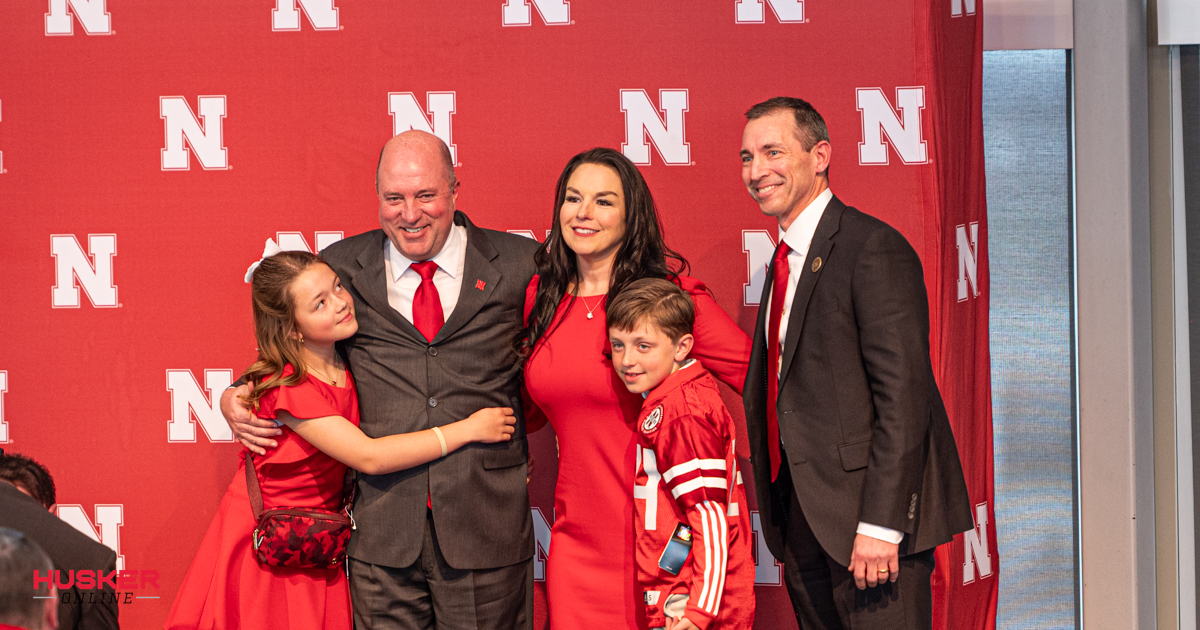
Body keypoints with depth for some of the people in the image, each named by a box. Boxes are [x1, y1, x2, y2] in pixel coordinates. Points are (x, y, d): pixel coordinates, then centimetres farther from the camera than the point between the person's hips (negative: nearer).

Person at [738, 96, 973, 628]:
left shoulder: (874, 248, -12)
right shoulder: (786, 260, 17)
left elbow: (903, 395, -18)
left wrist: (879, 524, -22)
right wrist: (782, 519, 12)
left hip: (868, 511, -8)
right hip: (803, 520, 8)